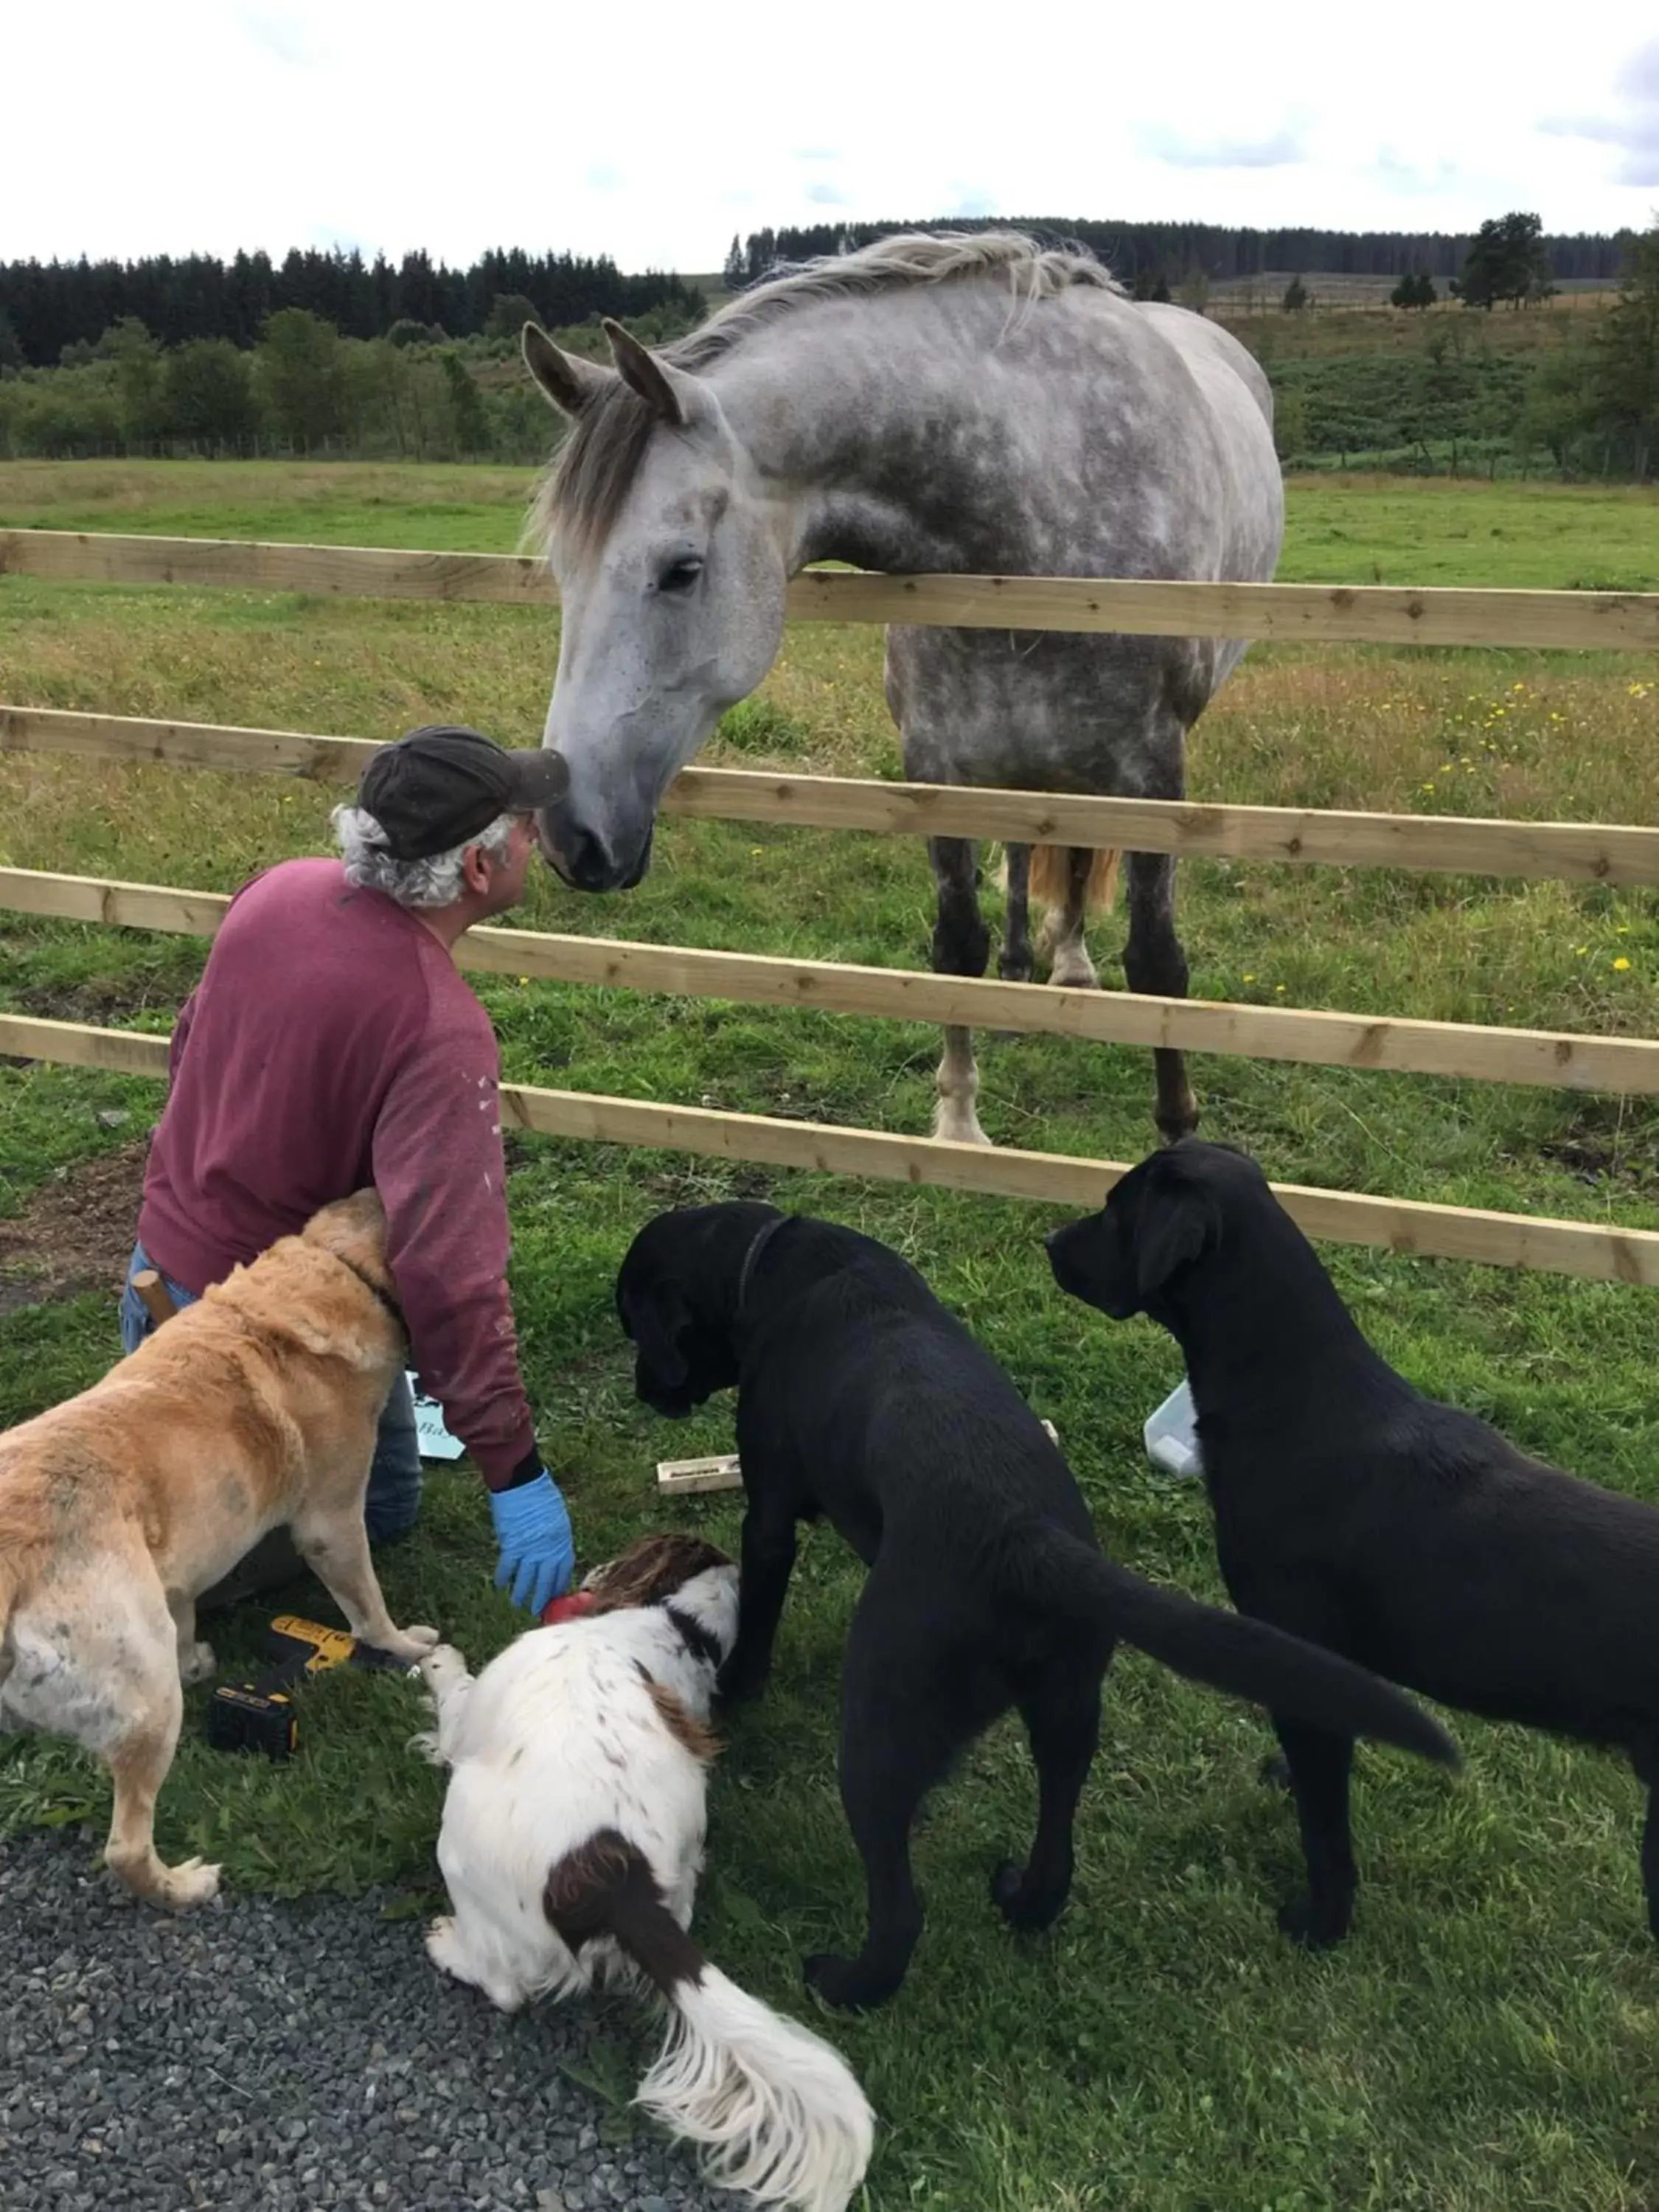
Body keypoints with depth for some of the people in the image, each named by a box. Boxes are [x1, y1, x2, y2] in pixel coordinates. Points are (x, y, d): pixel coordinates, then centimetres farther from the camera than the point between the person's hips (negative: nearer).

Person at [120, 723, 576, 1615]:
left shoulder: (278, 889, -10)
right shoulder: (441, 1031, -33)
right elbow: (447, 1267, -36)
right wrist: (515, 1471, -30)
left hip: (165, 1253, 7)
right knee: (382, 1506, 18)